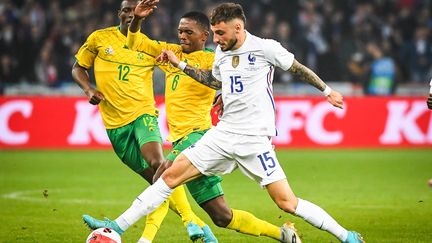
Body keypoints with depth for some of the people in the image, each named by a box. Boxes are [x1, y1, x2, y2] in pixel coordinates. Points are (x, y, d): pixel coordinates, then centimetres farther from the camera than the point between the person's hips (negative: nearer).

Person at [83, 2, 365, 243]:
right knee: (171, 175, -2)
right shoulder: (222, 53, 9)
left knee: (287, 202, -11)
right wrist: (180, 65, 23)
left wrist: (327, 90, 10)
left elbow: (298, 68, 4)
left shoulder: (265, 48, -10)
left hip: (254, 139, -6)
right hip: (223, 134, 6)